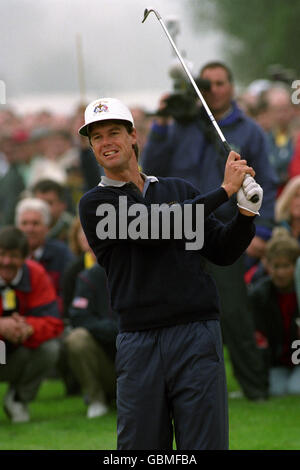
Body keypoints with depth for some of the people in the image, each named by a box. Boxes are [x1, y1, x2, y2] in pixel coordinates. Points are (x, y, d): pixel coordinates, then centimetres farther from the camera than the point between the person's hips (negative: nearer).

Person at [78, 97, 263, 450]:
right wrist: (225, 190, -8)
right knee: (140, 446, -1)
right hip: (138, 343, -2)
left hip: (196, 339, 2)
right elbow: (154, 224, -11)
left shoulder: (182, 191, 17)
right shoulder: (95, 204, 4)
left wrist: (246, 212, -6)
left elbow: (222, 252, 13)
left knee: (205, 445, -4)